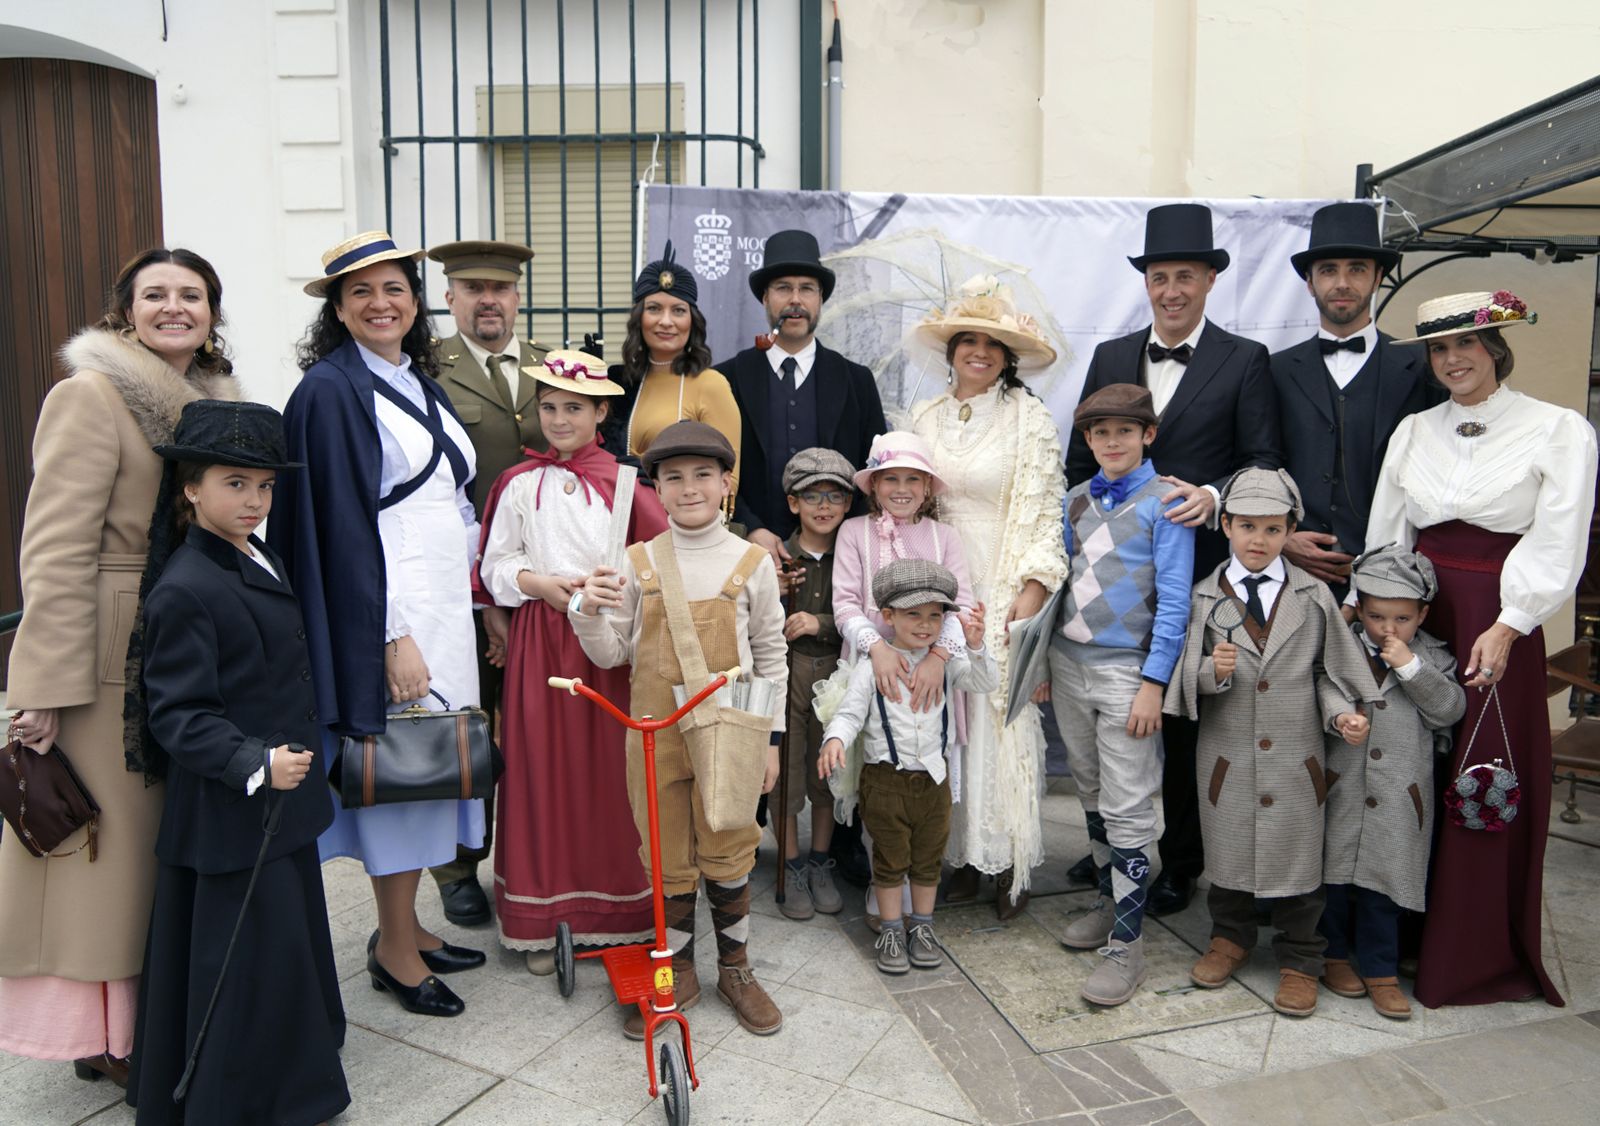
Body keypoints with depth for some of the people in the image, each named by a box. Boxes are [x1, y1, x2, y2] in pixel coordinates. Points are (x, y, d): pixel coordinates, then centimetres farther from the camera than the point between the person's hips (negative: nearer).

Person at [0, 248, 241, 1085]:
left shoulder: (213, 400, 12)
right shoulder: (91, 395, -10)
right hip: (113, 658, -7)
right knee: (113, 841, 3)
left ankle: (152, 1009, 31)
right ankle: (102, 1033, 20)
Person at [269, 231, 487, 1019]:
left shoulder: (419, 383, 14)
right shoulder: (330, 390, -10)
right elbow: (343, 525, -15)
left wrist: (472, 607, 16)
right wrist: (392, 636, -19)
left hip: (446, 605, 8)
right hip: (387, 613, -8)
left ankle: (406, 924, 27)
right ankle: (394, 949, 16)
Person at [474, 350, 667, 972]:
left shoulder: (622, 482, 3)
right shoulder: (520, 484, 6)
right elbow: (495, 564, 7)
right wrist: (541, 583, -10)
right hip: (540, 636, 1)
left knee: (610, 769, 3)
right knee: (544, 769, 4)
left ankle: (617, 907, 18)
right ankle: (546, 916, 17)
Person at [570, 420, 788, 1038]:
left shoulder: (751, 562, -2)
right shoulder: (637, 563, -1)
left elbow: (770, 655, 3)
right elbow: (611, 654, 2)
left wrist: (771, 737, 3)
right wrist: (589, 611, -18)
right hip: (655, 735, 1)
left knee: (728, 857, 10)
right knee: (669, 861, 12)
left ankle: (735, 970, 31)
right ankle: (678, 973, 31)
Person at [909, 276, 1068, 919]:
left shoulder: (1029, 418, -2)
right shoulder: (925, 418, 10)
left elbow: (1045, 512, -6)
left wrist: (1031, 594, -14)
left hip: (1004, 588, -4)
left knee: (1003, 715, -2)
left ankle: (1010, 862, 12)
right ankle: (961, 854, 16)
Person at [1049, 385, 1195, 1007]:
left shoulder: (1165, 502, -7)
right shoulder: (1077, 499, 10)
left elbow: (1174, 601, -10)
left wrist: (1153, 683, -14)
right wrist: (1043, 664, 11)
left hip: (1126, 670, -6)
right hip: (1069, 663, 6)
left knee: (1127, 809, -2)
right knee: (1092, 795, 17)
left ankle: (1126, 943, 8)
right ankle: (1109, 901, 34)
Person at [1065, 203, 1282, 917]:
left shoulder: (1244, 361, 2)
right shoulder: (1110, 357, 11)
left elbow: (1264, 463, -4)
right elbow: (1081, 460, 12)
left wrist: (1212, 497, -23)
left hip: (1199, 568, -3)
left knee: (1184, 721, 6)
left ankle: (1180, 862, 23)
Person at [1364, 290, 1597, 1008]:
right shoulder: (1413, 431, 11)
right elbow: (1386, 535, 9)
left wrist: (1505, 628, -17)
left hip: (1498, 626, -3)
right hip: (1416, 617, 3)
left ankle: (1473, 956, 17)